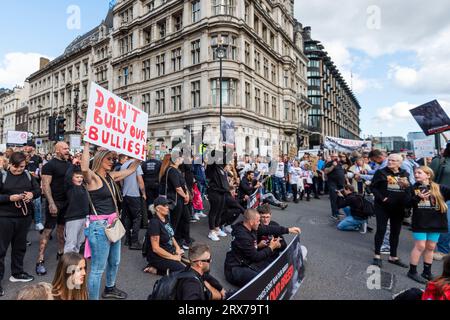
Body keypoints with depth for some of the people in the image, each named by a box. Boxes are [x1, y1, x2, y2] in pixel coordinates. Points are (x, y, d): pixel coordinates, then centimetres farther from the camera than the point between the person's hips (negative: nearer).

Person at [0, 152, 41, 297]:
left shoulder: (28, 175, 4)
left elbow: (38, 190, 8)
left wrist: (32, 194, -12)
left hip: (24, 217, 4)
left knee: (20, 246, 17)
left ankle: (17, 273, 33)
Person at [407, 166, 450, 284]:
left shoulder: (439, 188, 3)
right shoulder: (413, 188, 0)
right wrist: (417, 198, -22)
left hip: (436, 222, 2)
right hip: (420, 222, -2)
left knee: (431, 247, 13)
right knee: (420, 246, -1)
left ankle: (427, 272, 27)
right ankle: (412, 271, 11)